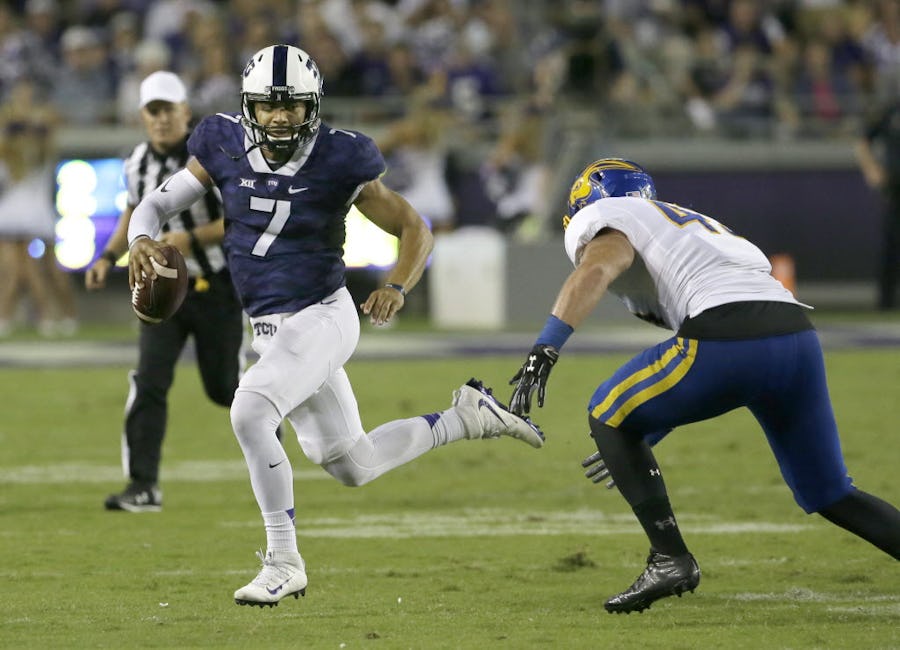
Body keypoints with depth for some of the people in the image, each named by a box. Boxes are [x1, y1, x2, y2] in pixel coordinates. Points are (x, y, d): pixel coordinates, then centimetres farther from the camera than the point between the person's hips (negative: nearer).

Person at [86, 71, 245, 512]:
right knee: (149, 382, -12)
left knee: (222, 388, 5)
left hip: (217, 289, -4)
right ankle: (143, 487, -12)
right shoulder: (138, 164, 1)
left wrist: (193, 239, -28)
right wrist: (109, 257, 6)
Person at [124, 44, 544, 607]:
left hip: (321, 317, -6)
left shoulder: (338, 163, -14)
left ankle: (284, 563, -16)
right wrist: (141, 240, -24)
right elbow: (158, 204, -1)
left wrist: (397, 287, -24)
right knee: (353, 467, 14)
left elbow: (416, 230, -6)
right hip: (271, 329, 6)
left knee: (249, 415, -27)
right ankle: (466, 416, 35)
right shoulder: (226, 150, -3)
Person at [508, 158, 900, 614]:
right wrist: (639, 440, 44)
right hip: (799, 334, 8)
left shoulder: (611, 220, 16)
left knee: (607, 418, 11)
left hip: (728, 335, -8)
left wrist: (544, 351, -20)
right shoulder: (696, 224, 39)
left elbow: (593, 273, -10)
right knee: (831, 496, 19)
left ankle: (670, 559, 2)